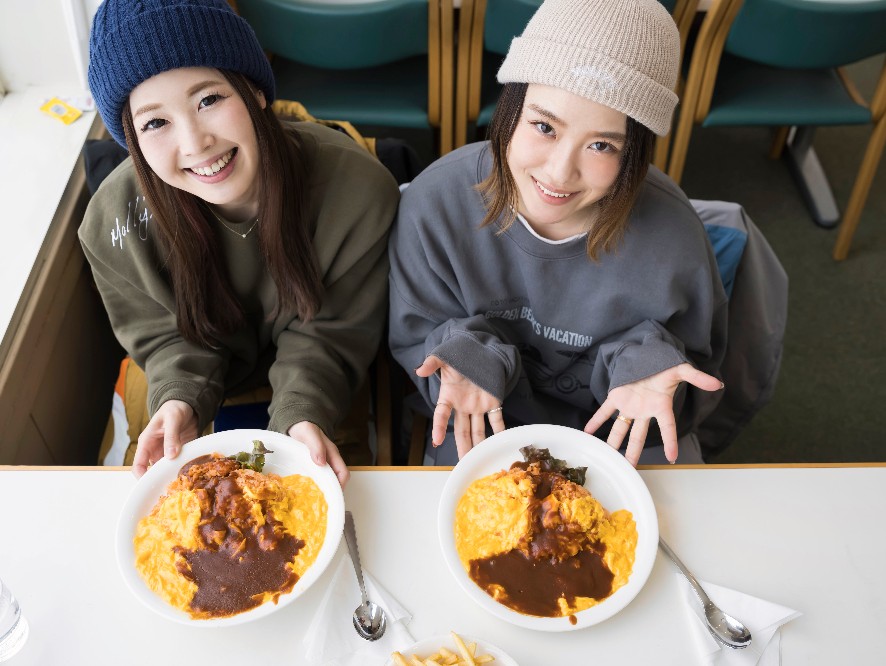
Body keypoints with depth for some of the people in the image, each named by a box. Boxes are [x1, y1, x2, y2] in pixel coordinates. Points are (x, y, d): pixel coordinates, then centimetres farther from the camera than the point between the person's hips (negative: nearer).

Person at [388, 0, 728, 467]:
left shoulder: (671, 238, -25)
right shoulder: (434, 204, -23)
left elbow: (693, 356, -7)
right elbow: (418, 336, -7)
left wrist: (650, 370, -29)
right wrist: (468, 357, -28)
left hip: (624, 431, 4)